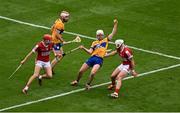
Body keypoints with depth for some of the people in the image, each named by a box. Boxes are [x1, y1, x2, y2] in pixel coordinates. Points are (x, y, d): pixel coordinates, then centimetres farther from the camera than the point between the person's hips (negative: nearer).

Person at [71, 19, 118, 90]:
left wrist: (115, 24, 0)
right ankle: (76, 81, 30)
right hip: (92, 58, 4)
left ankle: (88, 84, 1)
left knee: (92, 73, -24)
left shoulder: (106, 40, 15)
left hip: (99, 59, -4)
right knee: (81, 71, 3)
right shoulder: (94, 43, 21)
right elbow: (90, 52, 12)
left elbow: (113, 33, 10)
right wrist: (83, 48, -2)